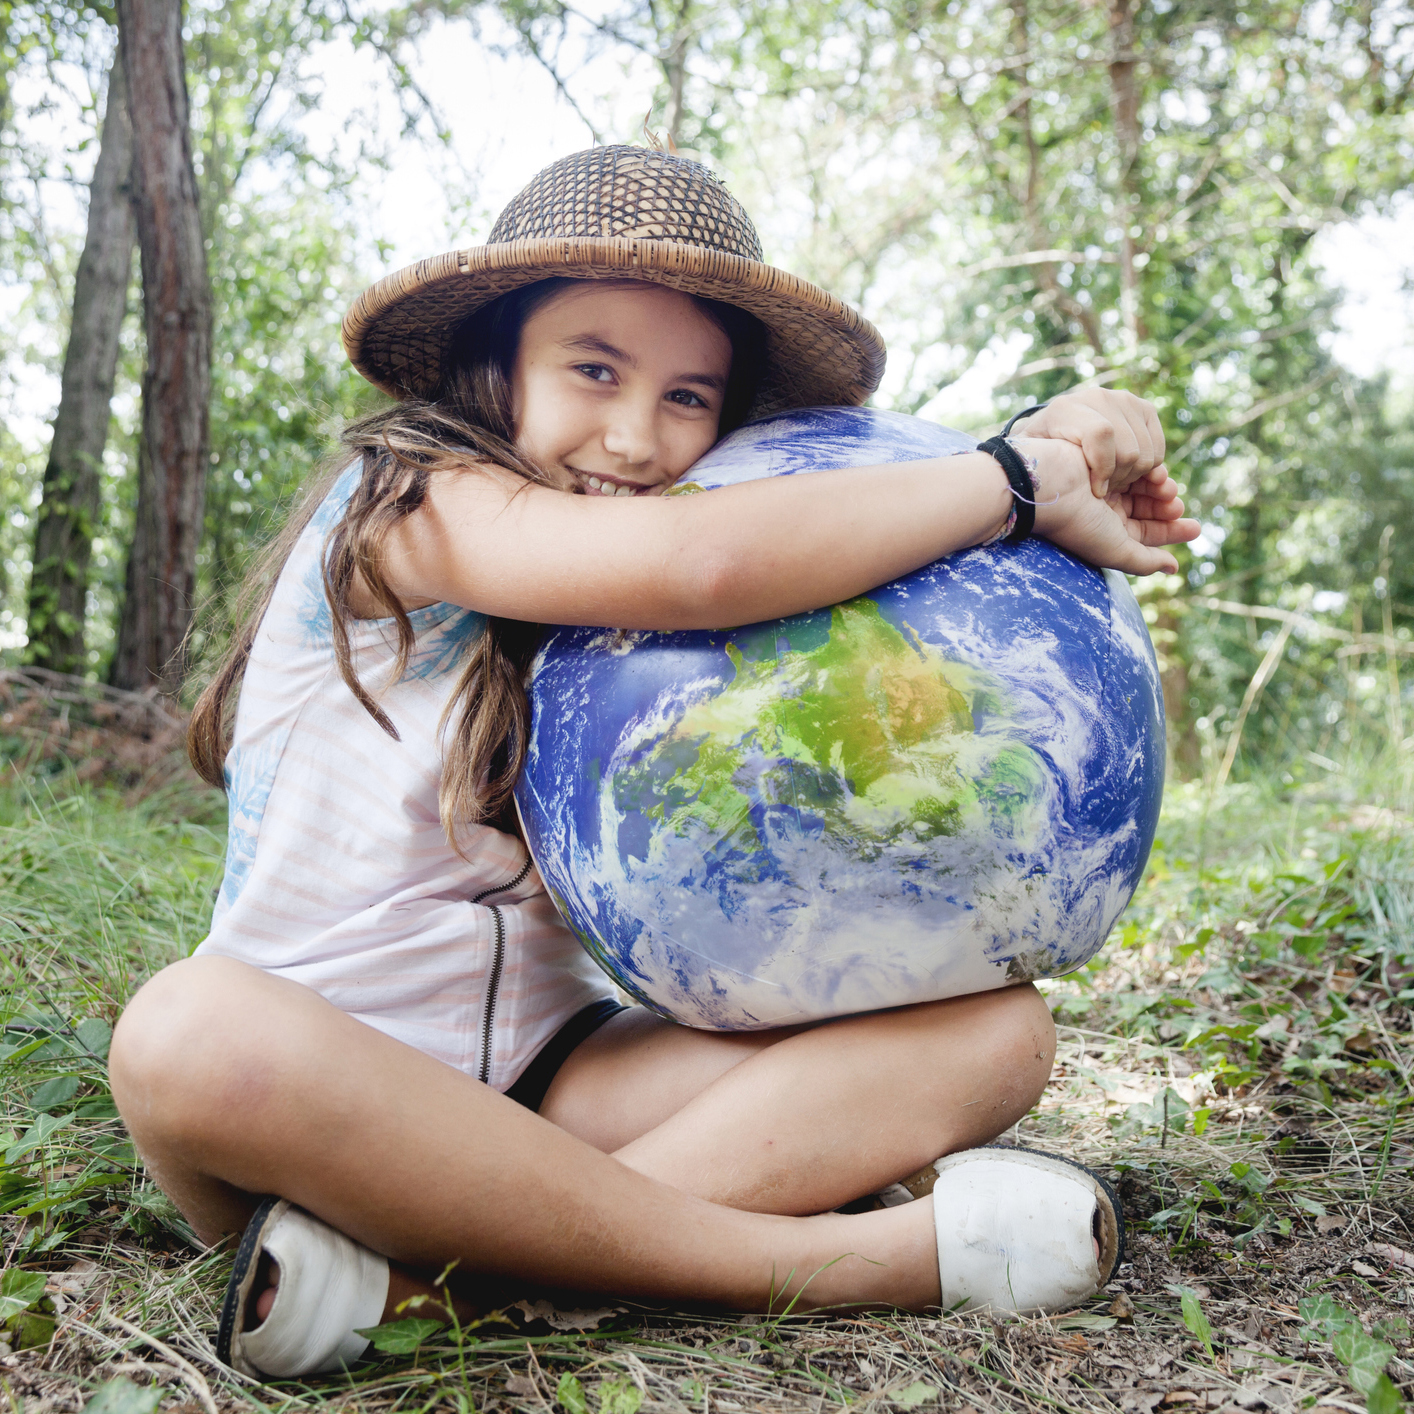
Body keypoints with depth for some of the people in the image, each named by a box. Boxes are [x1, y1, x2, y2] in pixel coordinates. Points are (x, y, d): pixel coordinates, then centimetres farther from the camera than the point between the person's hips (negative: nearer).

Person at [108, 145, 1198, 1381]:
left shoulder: (637, 621, 9)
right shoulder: (408, 499, -11)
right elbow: (706, 560, -29)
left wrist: (1052, 455, -15)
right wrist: (1027, 485, -18)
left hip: (551, 1075, 5)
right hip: (323, 1082, -4)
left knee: (995, 1032, -12)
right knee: (194, 1033, -39)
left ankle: (427, 1262, -26)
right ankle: (815, 1259, -27)